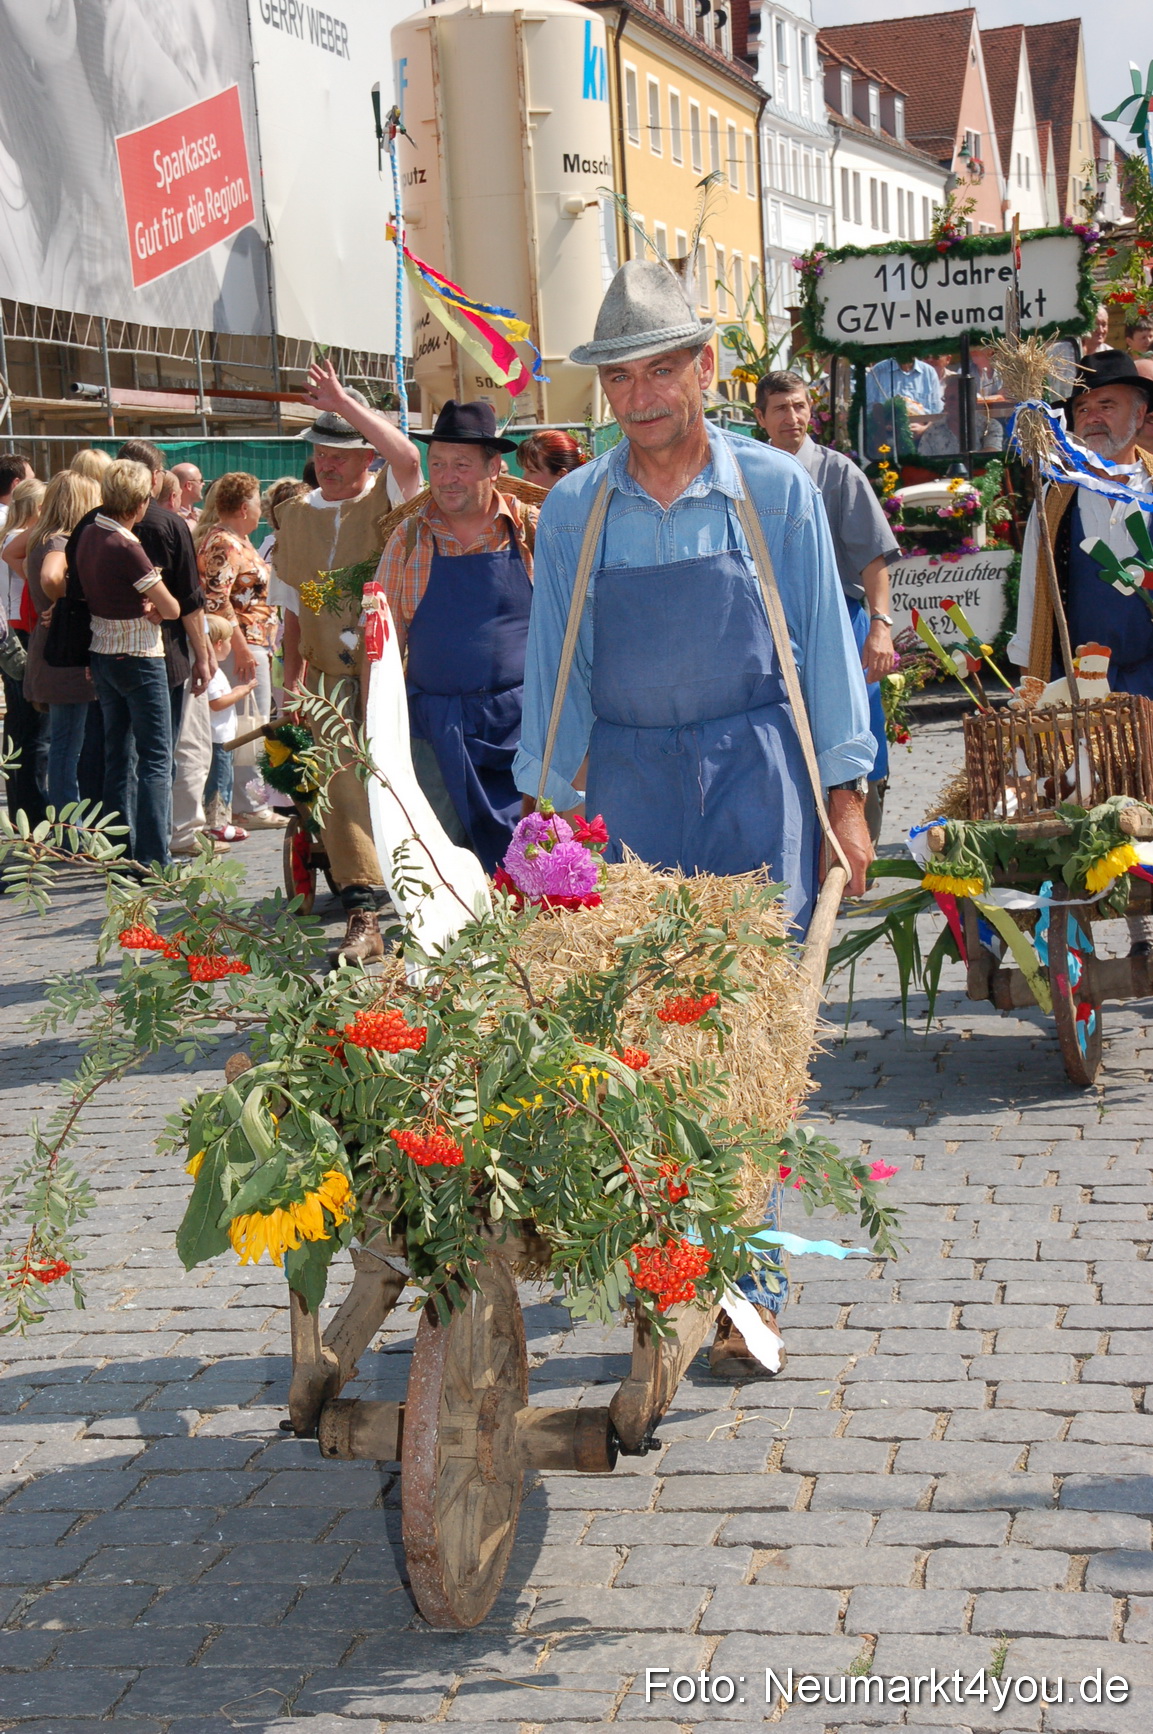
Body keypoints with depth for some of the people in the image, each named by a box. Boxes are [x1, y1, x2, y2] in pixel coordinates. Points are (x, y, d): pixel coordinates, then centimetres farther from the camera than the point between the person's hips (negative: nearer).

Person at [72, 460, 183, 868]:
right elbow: (172, 610, -16)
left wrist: (140, 606, 2)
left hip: (101, 654, 8)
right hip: (139, 656, -8)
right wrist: (156, 607, 7)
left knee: (117, 756, 13)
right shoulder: (126, 547, -20)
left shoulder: (88, 533, 2)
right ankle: (152, 859, -8)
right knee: (156, 758, -4)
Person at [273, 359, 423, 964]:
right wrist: (293, 673, 7)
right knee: (341, 784, -10)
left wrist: (346, 405, -25)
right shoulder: (295, 516, 13)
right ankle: (362, 917, -11)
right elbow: (294, 606, 17)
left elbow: (407, 458, -26)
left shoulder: (387, 500, -2)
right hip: (333, 677, 3)